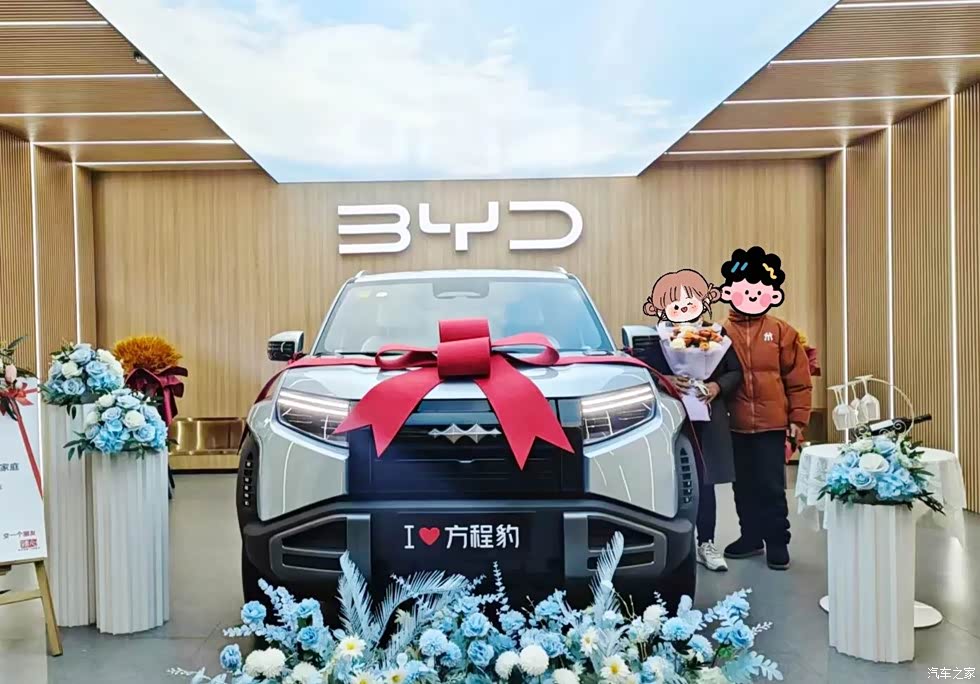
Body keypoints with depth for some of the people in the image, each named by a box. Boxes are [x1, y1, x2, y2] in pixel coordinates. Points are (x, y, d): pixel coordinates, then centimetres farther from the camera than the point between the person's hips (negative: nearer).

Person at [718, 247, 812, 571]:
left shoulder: (782, 332, 1)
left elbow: (798, 379, 2)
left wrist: (798, 418, -1)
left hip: (771, 422, -1)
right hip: (735, 423, 1)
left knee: (771, 485, 2)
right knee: (744, 485, 12)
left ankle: (777, 541, 15)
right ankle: (751, 536, 27)